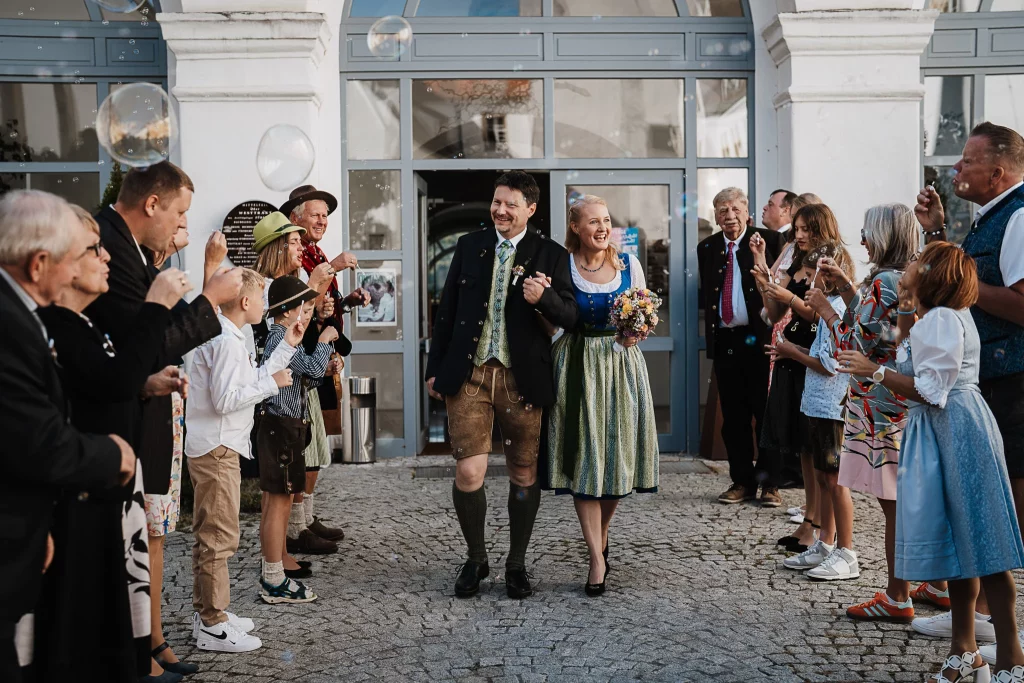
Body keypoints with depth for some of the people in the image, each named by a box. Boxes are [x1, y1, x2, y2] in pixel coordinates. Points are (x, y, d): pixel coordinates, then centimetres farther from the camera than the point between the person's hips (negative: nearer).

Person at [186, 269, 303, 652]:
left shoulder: (224, 336, 15)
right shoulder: (227, 341, -17)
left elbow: (251, 385, 16)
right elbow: (224, 400, -24)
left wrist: (287, 346, 19)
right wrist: (272, 382, -15)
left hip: (212, 448, 11)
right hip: (216, 449, -11)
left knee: (209, 535, 17)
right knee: (219, 538, -5)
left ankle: (207, 611, 27)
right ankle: (213, 625, 1)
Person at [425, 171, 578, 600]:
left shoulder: (550, 255, 2)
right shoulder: (469, 246, 9)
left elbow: (569, 318, -2)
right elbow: (447, 310, 12)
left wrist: (544, 298, -23)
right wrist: (435, 368, 10)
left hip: (523, 379, -1)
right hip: (468, 376, 1)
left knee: (524, 475, 8)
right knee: (468, 473, -5)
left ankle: (516, 564, 25)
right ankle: (475, 558, 17)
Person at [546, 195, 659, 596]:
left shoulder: (628, 264, 5)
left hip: (621, 364, 2)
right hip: (578, 365, -2)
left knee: (617, 452, 6)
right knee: (583, 456, -3)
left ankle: (602, 532, 32)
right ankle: (597, 558, 2)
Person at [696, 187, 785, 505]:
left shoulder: (769, 240, -2)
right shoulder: (707, 248, 12)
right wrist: (711, 331, 7)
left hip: (759, 339, -4)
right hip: (724, 341, 4)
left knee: (767, 413, 3)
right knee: (733, 417, 9)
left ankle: (770, 483, 12)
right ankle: (742, 482, 19)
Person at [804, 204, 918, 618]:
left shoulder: (884, 283, -17)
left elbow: (857, 345, -17)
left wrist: (825, 309, -5)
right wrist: (845, 286, 18)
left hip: (880, 405, -10)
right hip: (902, 400, 10)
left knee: (893, 504, -3)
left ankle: (897, 600, 6)